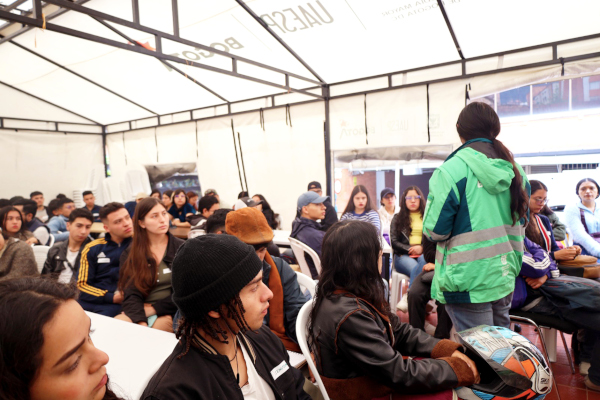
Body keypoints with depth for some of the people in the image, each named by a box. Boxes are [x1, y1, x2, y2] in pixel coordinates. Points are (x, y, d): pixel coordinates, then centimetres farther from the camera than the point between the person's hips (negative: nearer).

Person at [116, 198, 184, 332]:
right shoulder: (130, 254, 6)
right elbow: (131, 294, -5)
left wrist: (152, 309, -10)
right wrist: (141, 323, -23)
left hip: (170, 313, -1)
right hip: (139, 315, 1)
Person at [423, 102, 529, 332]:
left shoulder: (451, 171, -17)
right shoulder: (515, 170, 5)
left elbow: (434, 231, -15)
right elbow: (520, 222, 16)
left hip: (468, 283, -7)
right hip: (505, 278, 7)